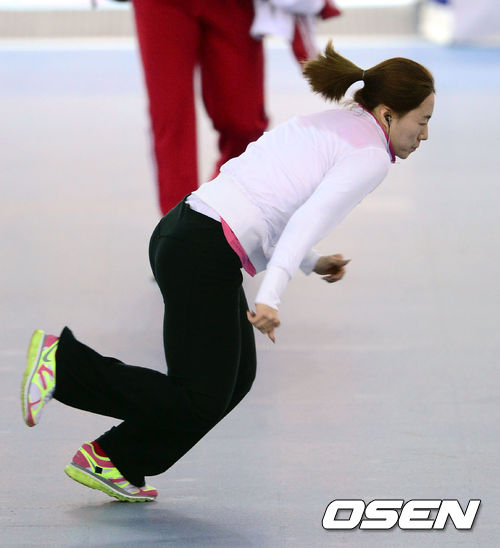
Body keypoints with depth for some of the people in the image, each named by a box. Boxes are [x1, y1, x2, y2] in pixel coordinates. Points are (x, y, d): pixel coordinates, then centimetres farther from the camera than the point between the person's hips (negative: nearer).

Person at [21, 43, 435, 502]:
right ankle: (62, 362, -6)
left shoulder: (329, 125, 21)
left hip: (183, 229, 10)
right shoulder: (370, 155, -7)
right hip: (205, 255, -10)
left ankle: (113, 463, 21)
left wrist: (311, 263, 26)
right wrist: (269, 298, -28)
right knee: (199, 403, -1)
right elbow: (310, 219, -21)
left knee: (236, 377, 18)